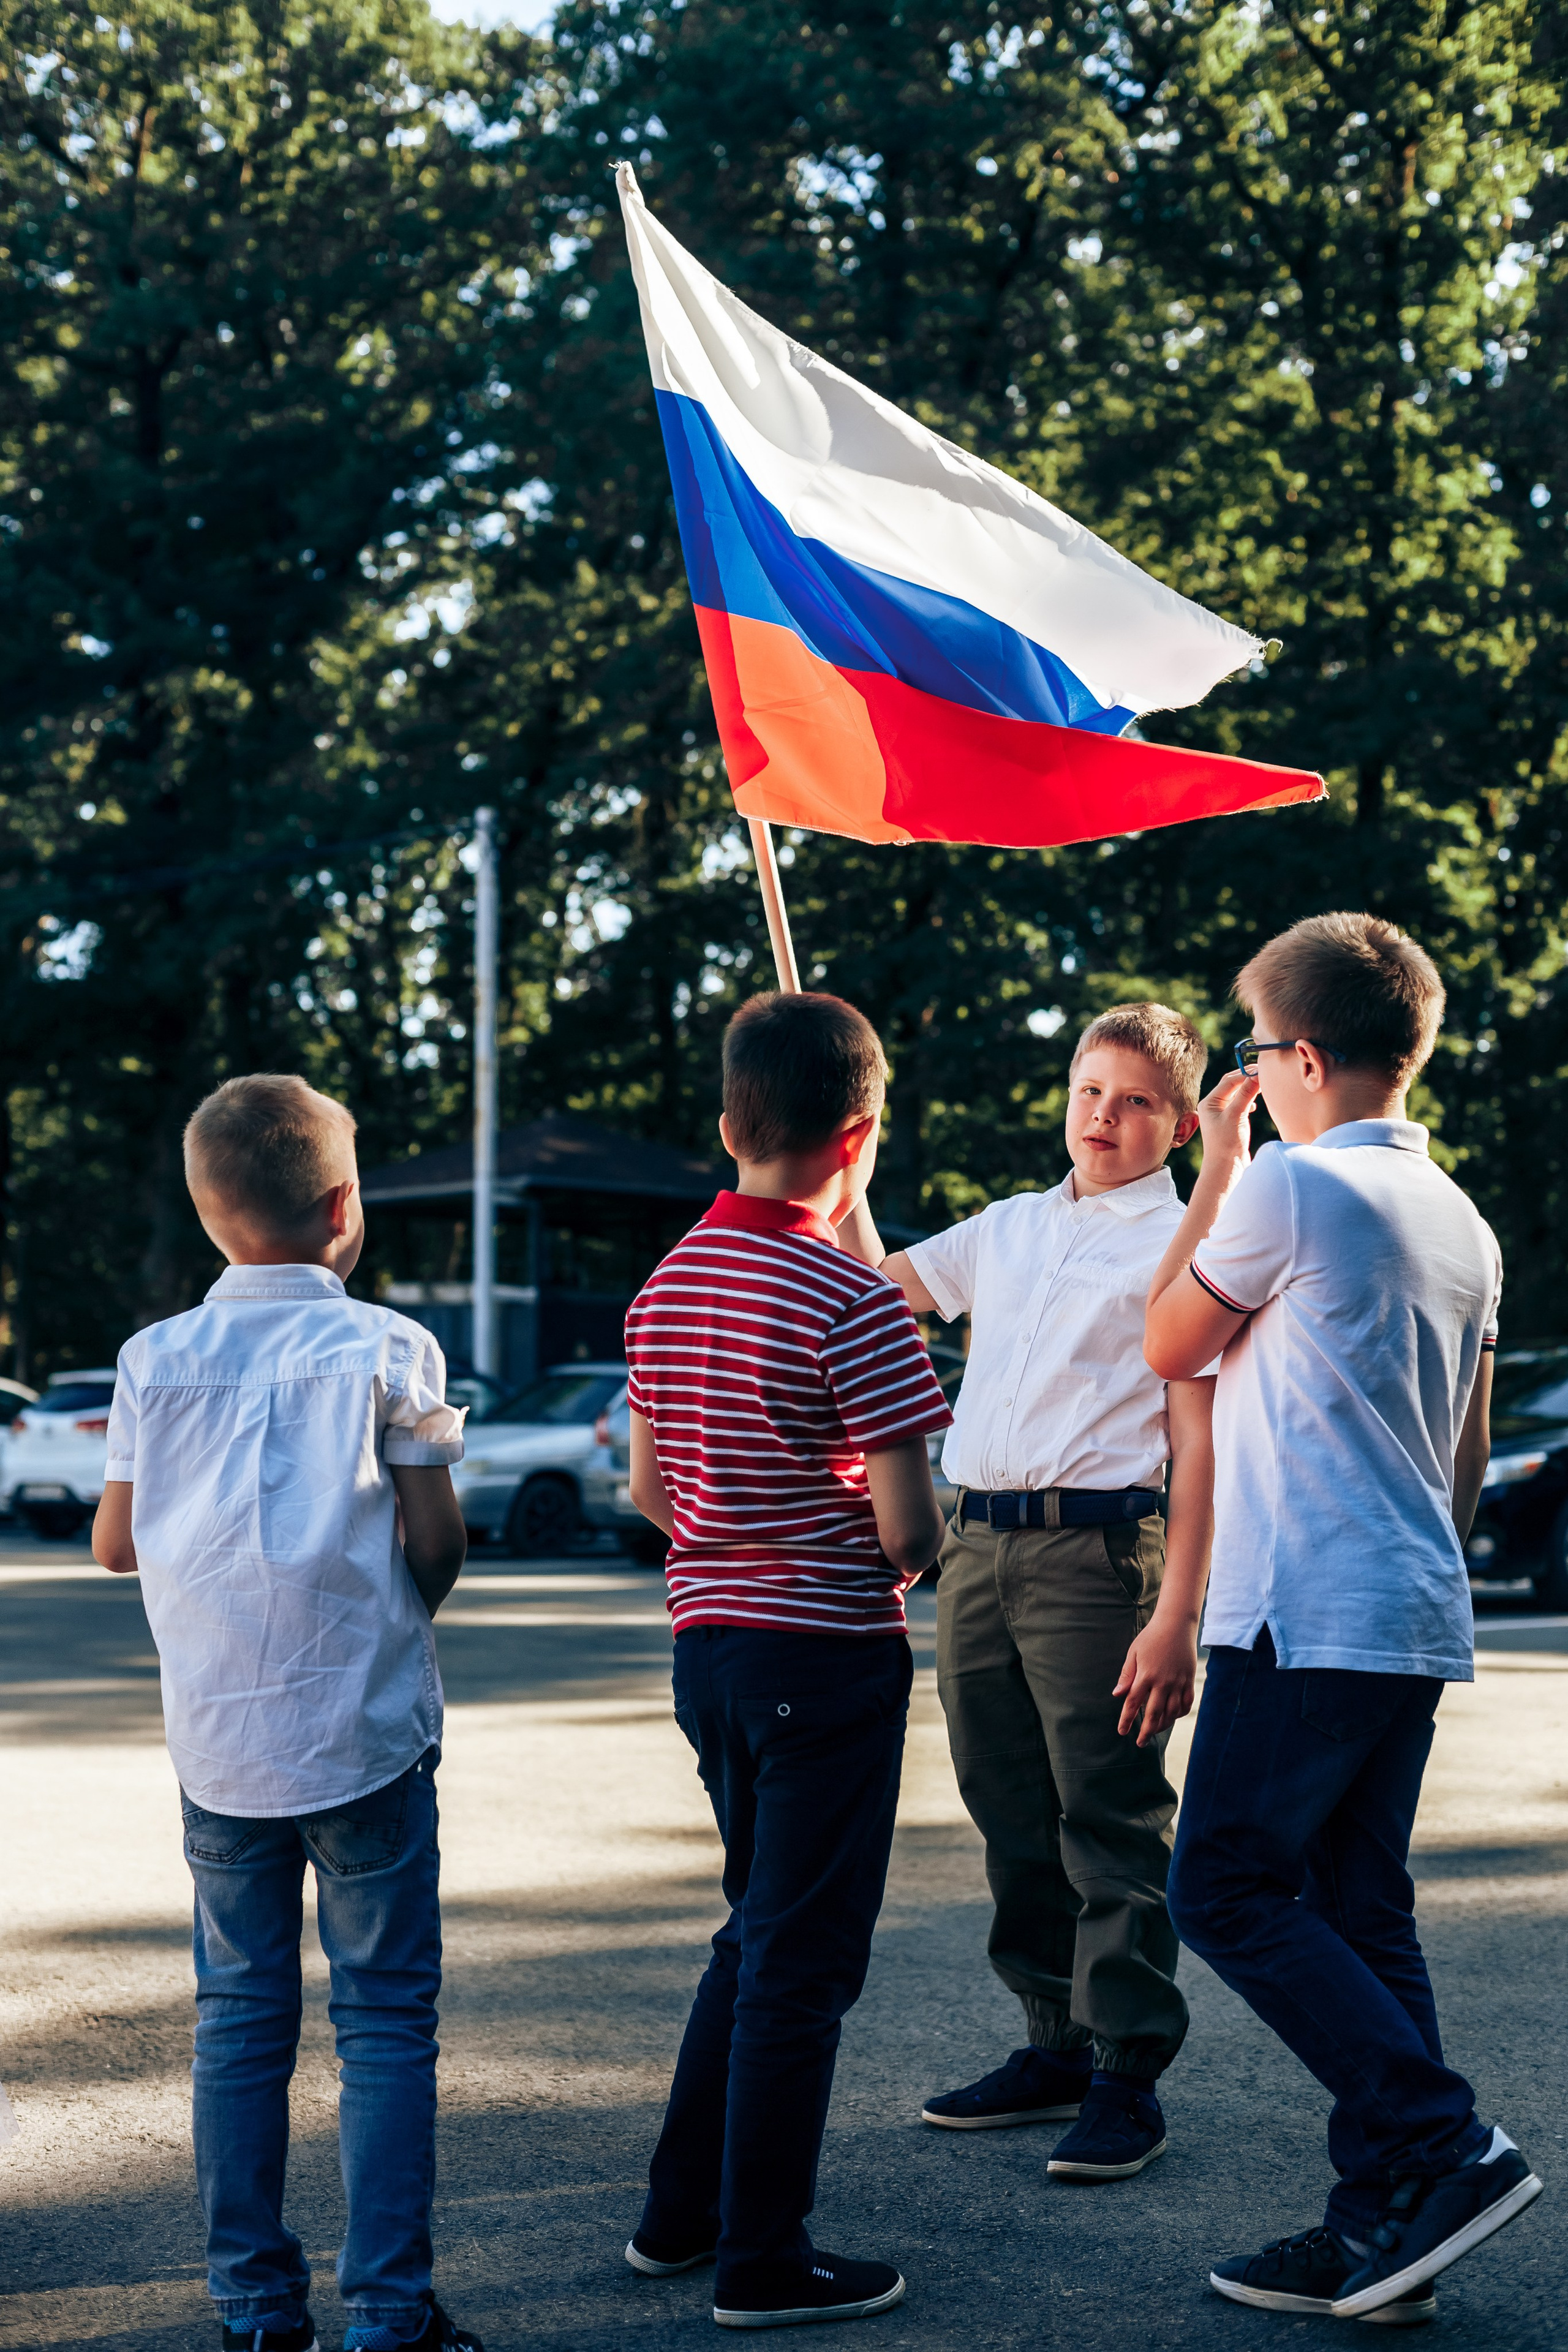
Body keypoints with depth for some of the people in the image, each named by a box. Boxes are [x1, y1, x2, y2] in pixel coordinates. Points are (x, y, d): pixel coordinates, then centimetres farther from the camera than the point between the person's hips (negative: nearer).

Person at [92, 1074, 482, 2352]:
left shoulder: (158, 1358, 2)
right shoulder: (387, 1347, -7)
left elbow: (115, 1541, 6)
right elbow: (437, 1546, -7)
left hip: (219, 1742, 3)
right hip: (365, 1733, -3)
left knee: (240, 2021, 12)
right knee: (387, 2022, 4)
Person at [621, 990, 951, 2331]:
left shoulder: (666, 1287, 4)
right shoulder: (853, 1304, -19)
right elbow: (910, 1530, -18)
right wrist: (904, 1562, 3)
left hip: (708, 1639, 7)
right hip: (830, 1655, -7)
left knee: (759, 1933, 22)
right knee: (804, 1960, 3)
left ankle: (681, 2213, 28)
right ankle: (764, 2261, 11)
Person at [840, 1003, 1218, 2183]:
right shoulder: (1007, 1229, 18)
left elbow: (1198, 1447, -7)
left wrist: (1177, 1617, -15)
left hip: (1094, 1550, -6)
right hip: (978, 1544, 7)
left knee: (1111, 1820, -5)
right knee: (1014, 1816, 11)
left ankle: (1127, 2080, 1)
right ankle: (1057, 2048, 22)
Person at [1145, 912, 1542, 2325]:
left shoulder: (1290, 1184, -10)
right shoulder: (1462, 1222, 15)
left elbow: (1170, 1347, 2)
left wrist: (1215, 1168, 8)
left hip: (1307, 1613, -9)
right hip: (1421, 1622, 9)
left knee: (1229, 1890, -4)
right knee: (1359, 1908, 10)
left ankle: (1446, 2151, -10)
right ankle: (1383, 2229, 10)